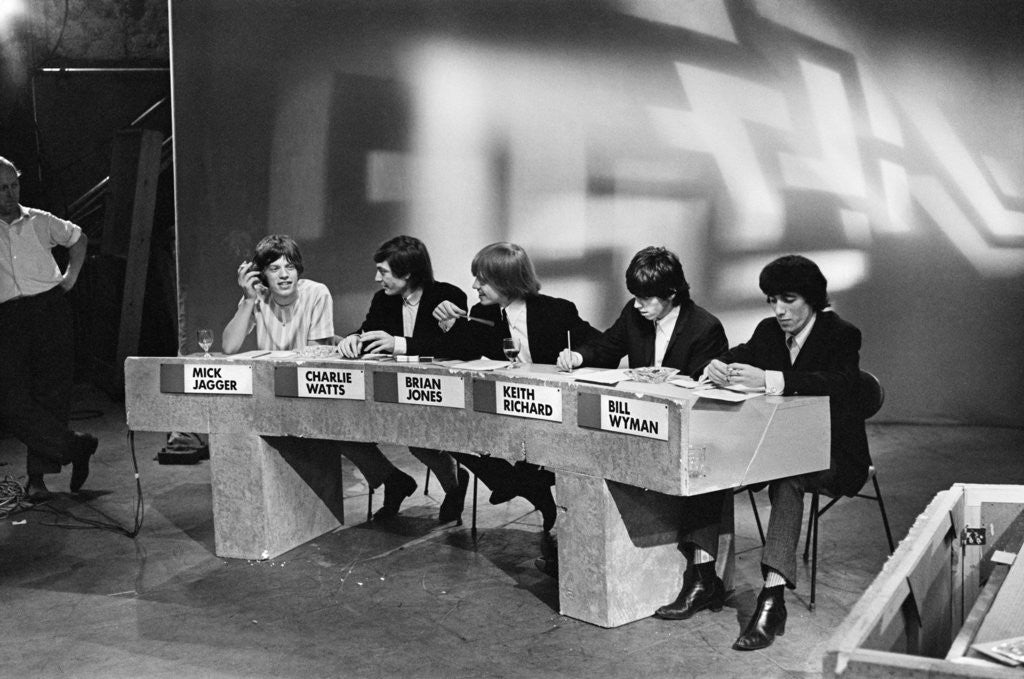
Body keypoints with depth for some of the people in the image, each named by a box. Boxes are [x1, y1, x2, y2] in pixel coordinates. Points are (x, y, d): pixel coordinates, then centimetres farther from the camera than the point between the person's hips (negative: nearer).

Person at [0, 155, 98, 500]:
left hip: (50, 308, 1)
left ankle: (37, 477, 8)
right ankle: (76, 446, -2)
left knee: (51, 394, -2)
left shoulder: (39, 221, 11)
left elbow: (78, 238, 29)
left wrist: (71, 276, 16)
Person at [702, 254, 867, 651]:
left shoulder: (840, 335, -9)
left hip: (833, 456, -5)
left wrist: (768, 379, -41)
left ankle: (773, 595, -42)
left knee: (787, 476, -38)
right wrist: (717, 367, -24)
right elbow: (737, 357, 2)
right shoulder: (768, 331, 10)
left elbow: (836, 382, -28)